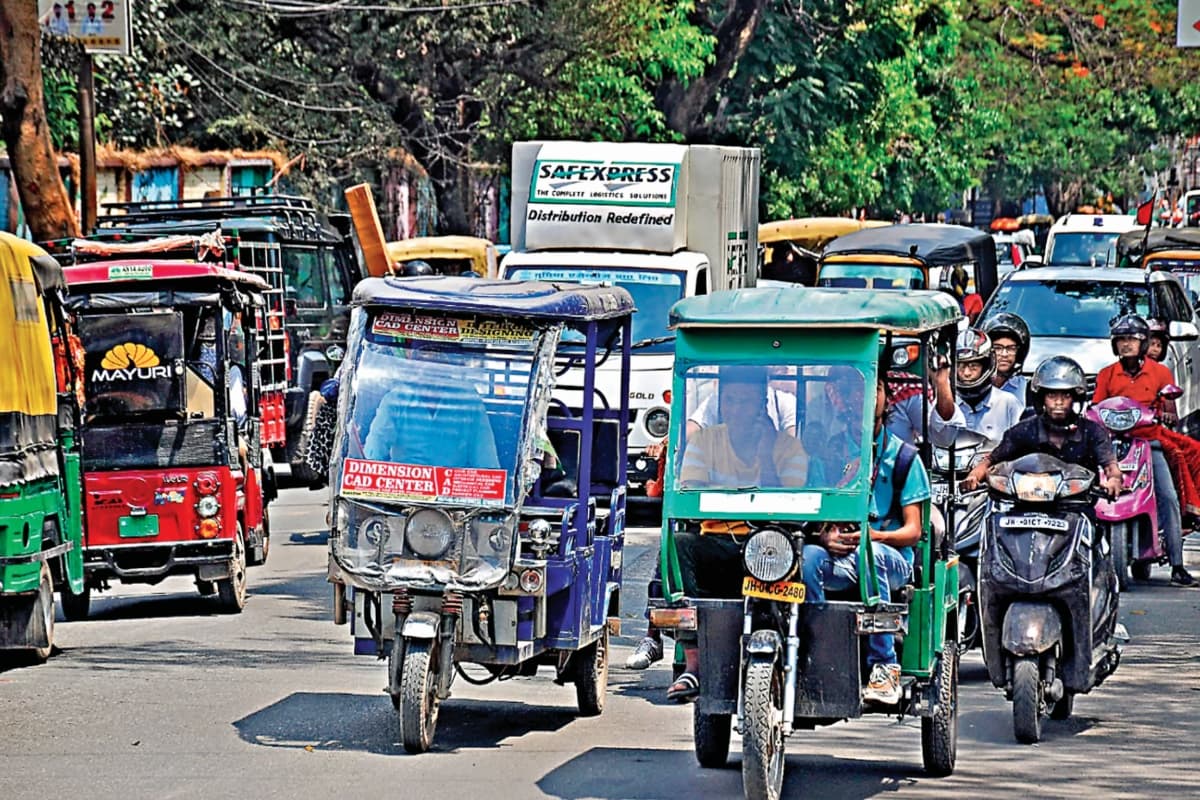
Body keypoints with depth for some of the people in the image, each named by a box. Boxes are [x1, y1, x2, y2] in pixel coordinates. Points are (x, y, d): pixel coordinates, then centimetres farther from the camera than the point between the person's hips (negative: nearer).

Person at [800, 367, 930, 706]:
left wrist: (875, 535, -21)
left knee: (870, 554, -37)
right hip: (839, 560, 2)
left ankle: (884, 668, -35)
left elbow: (913, 530, 0)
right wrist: (824, 536, -17)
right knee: (807, 557, -32)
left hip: (892, 559, -2)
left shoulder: (902, 456, 7)